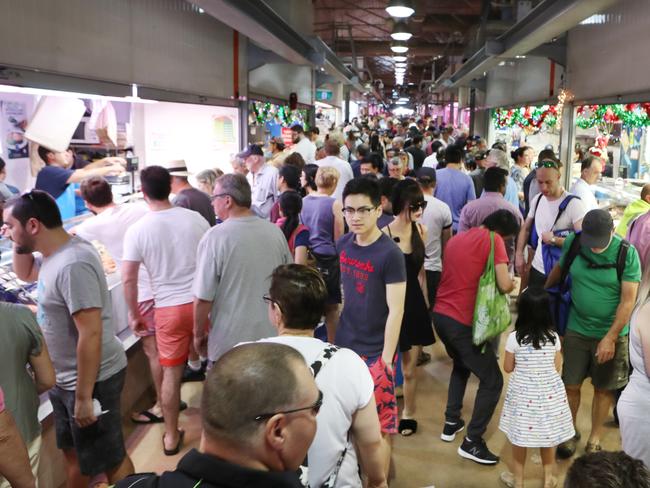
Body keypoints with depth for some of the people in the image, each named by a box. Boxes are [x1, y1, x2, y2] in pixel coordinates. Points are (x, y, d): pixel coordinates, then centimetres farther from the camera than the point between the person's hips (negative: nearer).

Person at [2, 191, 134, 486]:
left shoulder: (72, 265, -28)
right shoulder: (55, 253, 3)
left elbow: (90, 335, -29)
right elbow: (25, 273, 25)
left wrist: (83, 398, -24)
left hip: (91, 379, -9)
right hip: (64, 377, 10)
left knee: (108, 460, 8)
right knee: (73, 451, 26)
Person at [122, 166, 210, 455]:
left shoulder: (137, 230, -8)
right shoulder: (195, 218, -3)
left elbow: (128, 278, -7)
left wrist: (134, 314, 6)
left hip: (169, 309, -1)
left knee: (171, 373, 10)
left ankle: (171, 437, 23)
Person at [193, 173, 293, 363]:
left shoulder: (214, 238, -17)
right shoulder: (275, 232, -3)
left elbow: (203, 298, -16)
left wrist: (199, 335, 1)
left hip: (230, 343, -4)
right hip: (273, 339, 4)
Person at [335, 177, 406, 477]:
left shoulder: (390, 254, -17)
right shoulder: (343, 245, 2)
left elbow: (396, 311, -17)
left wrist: (386, 358, -16)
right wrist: (335, 337, 12)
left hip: (375, 352, -6)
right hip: (344, 346, 6)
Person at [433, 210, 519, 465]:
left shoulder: (456, 238, 17)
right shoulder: (493, 240, -6)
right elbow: (504, 285, -14)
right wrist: (512, 284, 8)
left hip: (440, 314, 8)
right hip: (463, 321, -8)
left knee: (461, 366, 32)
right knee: (493, 381, 6)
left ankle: (451, 423, 34)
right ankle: (472, 442, 10)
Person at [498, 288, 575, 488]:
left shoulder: (514, 338, -15)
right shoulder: (553, 337, -10)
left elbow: (508, 368, -4)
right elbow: (557, 367, 0)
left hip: (523, 392, -2)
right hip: (549, 391, 2)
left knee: (519, 436, 13)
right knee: (548, 435, 18)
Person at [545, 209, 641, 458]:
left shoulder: (627, 253, -17)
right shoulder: (573, 242, -10)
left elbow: (628, 300, -15)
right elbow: (559, 269, 10)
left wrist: (610, 338, -17)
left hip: (611, 334, -2)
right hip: (577, 330, 2)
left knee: (603, 389, 13)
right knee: (571, 385, 7)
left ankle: (595, 439, 30)